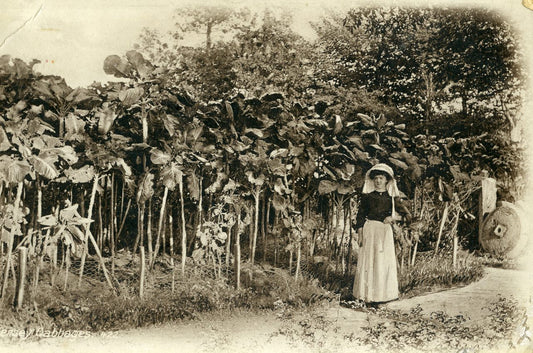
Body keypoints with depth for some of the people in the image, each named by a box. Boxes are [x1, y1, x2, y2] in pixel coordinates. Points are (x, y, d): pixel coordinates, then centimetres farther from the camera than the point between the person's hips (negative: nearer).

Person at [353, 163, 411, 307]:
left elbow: (406, 214, 8)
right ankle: (368, 296, 1)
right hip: (369, 230, -1)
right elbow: (360, 215, 4)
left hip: (385, 231, 1)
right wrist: (360, 234, -3)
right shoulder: (367, 195, 5)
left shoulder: (391, 197, 7)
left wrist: (394, 218, -8)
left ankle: (383, 294, 11)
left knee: (385, 261, 2)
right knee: (369, 261, -3)